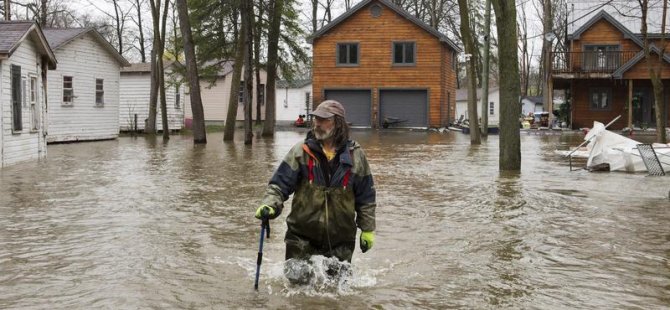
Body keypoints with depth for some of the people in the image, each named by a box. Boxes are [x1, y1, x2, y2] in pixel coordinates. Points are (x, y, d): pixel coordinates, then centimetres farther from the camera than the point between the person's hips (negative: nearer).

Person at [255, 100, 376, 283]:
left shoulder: (355, 156, -1)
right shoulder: (301, 151, -5)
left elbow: (366, 197, 6)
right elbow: (279, 185, -6)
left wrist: (367, 229, 7)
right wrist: (269, 205, -25)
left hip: (340, 238, 1)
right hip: (302, 236, -1)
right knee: (297, 281, 4)